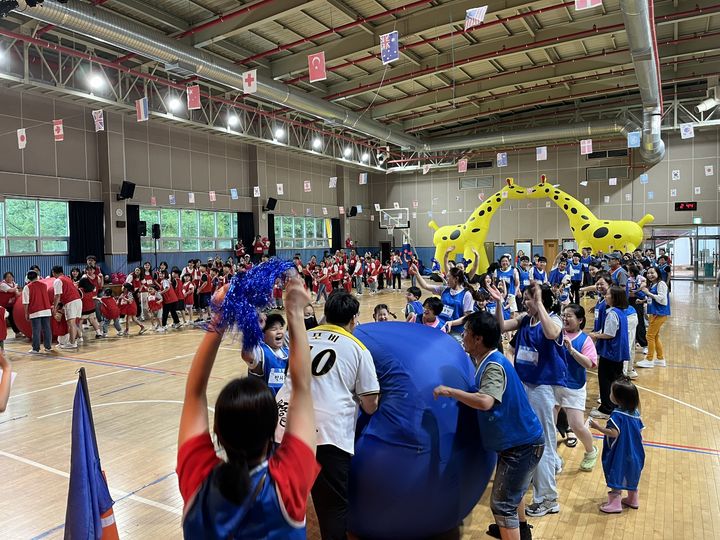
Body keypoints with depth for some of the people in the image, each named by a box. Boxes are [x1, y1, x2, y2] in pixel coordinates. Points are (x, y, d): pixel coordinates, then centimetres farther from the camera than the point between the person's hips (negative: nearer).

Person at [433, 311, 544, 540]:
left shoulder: (494, 366, -27)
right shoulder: (487, 361, 3)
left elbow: (485, 401, -43)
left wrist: (449, 390, -35)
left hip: (521, 443, -11)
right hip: (516, 439, 11)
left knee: (502, 503, -5)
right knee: (512, 491, 31)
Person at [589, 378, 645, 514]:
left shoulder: (617, 414, -24)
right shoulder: (635, 412, -1)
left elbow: (614, 433, -30)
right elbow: (640, 432, 6)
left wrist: (598, 427, -23)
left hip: (619, 454, -8)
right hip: (634, 452, 8)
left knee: (616, 477, 5)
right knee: (631, 475, 23)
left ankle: (615, 503, 12)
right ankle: (633, 499, 37)